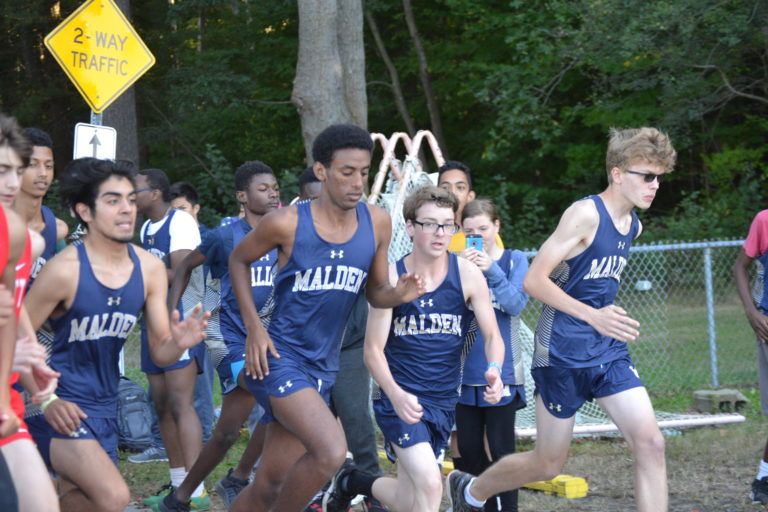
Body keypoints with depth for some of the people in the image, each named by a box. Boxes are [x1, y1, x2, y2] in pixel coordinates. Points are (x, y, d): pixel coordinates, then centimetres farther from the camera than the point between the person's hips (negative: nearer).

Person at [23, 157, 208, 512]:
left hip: (104, 405, 7)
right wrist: (45, 400, -20)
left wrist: (178, 343, -19)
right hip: (61, 408, -7)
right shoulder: (65, 270, -17)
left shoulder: (150, 269, -1)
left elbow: (158, 353, 4)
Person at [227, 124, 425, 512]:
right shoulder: (287, 223, -11)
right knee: (331, 451, -26)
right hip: (280, 359, -6)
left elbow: (374, 291, 12)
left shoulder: (377, 223, 1)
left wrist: (399, 293, -12)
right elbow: (238, 260, 5)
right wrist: (254, 328, -4)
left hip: (322, 368, 6)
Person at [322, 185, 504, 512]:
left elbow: (492, 335, -4)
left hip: (443, 401, 4)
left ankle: (352, 482, 38)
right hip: (400, 396, -4)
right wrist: (396, 395, -24)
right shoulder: (390, 279, -9)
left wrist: (494, 370, -27)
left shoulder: (468, 275, -5)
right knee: (430, 484, -22)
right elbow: (373, 349, -7)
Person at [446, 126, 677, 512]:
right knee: (548, 464, 6)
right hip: (563, 353, -7)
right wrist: (593, 316, -29)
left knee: (650, 443, -10)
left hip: (609, 351, 7)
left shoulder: (633, 226, 8)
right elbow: (534, 280, -20)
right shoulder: (586, 214, -16)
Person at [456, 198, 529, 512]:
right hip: (464, 372, 3)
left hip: (501, 371, -3)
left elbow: (516, 304, -12)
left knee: (500, 448, -2)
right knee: (469, 448, 8)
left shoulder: (514, 260, 1)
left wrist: (492, 270, -24)